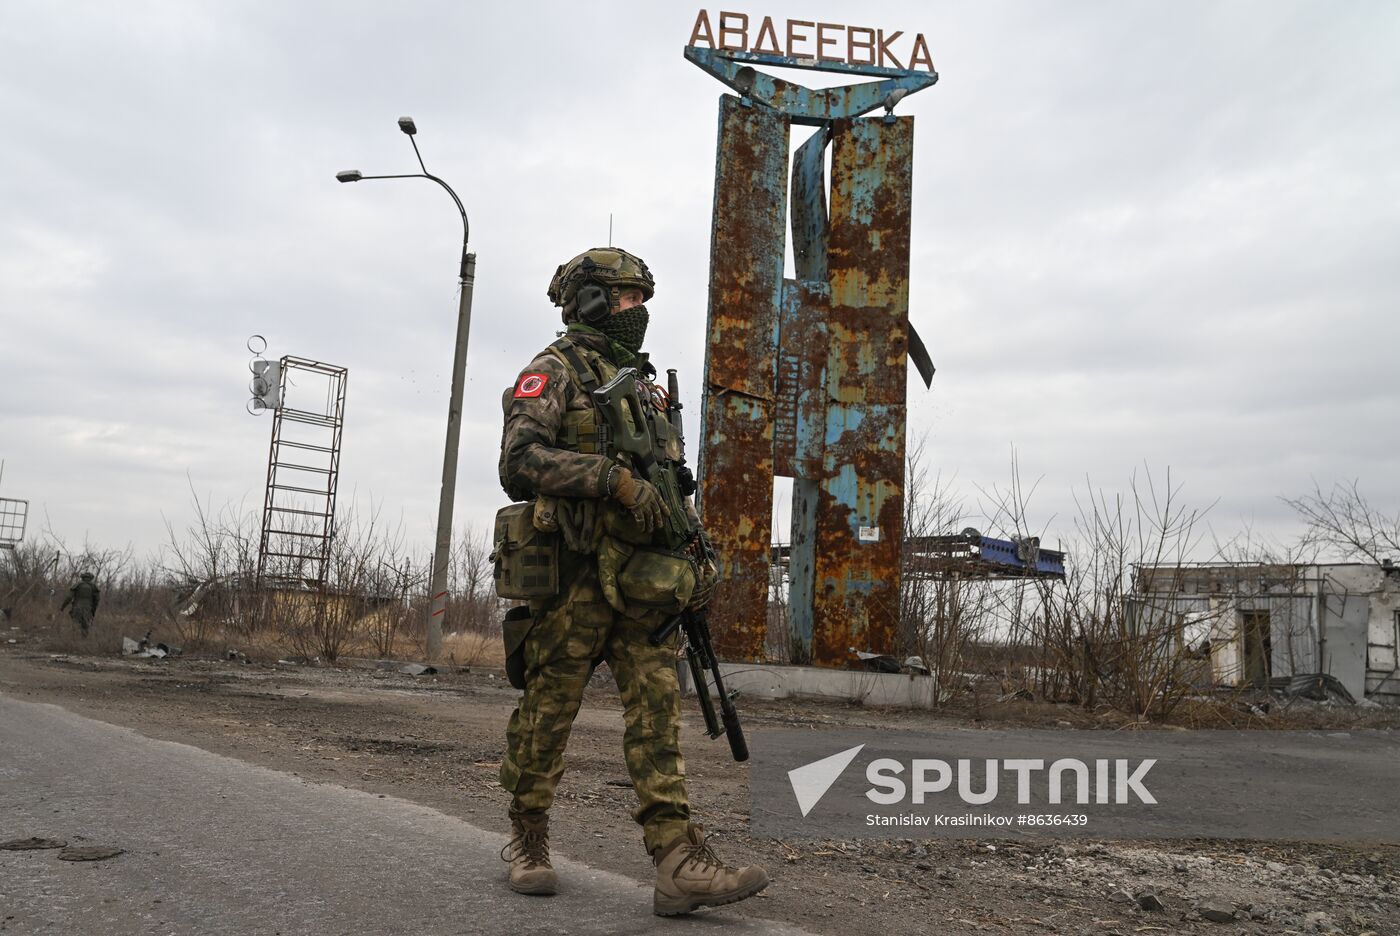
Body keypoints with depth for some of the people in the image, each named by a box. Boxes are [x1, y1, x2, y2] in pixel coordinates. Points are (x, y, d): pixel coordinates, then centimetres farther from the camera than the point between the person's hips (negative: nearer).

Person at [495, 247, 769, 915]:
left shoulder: (644, 385, 22)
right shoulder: (554, 372, -1)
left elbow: (672, 483, 23)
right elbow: (520, 460, -16)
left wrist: (699, 553, 11)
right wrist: (614, 477, -23)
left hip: (640, 575, 6)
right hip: (574, 569, -6)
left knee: (658, 707, -2)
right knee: (548, 709, 4)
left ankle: (679, 861, -5)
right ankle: (528, 842, 22)